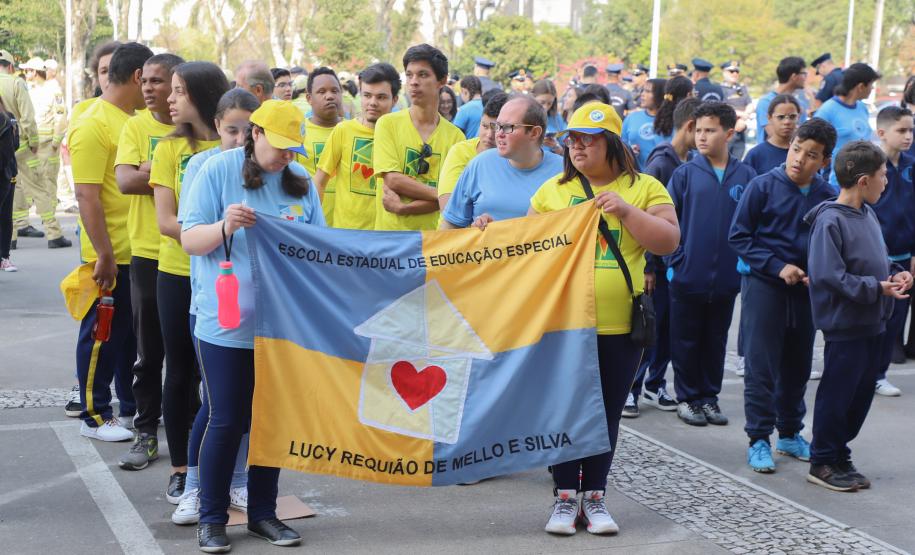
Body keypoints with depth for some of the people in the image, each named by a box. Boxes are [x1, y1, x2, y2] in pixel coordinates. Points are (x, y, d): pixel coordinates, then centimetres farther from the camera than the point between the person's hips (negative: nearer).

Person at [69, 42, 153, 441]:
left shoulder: (134, 119, 9)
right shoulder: (93, 126, -17)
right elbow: (87, 197, -21)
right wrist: (105, 255, -22)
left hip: (141, 250, 8)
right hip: (111, 255, -8)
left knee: (132, 332, 17)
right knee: (101, 333, 4)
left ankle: (132, 406, 29)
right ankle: (94, 416, 15)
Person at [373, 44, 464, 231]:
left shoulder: (455, 136, 1)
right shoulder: (388, 123, 0)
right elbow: (392, 180, -9)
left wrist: (402, 208, -14)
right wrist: (439, 194, -12)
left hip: (435, 234, 1)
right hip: (390, 230, -1)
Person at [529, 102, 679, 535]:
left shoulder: (644, 188, 3)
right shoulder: (554, 189, 7)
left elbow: (668, 242, -7)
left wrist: (627, 211, -16)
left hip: (619, 327, 0)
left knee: (607, 414, 9)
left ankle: (594, 498, 21)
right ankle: (564, 498, 16)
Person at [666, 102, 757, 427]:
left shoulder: (746, 177, 0)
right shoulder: (685, 174, -3)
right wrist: (673, 262, -6)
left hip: (727, 278, 1)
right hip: (687, 275, -1)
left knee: (715, 341, 13)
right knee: (686, 340, 8)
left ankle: (709, 396, 26)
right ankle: (687, 397, 20)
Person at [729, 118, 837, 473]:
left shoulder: (827, 196, -1)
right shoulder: (763, 187, -9)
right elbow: (738, 237, -7)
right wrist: (778, 267, -14)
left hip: (805, 290, 4)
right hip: (763, 285, -3)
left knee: (798, 366, 13)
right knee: (761, 366, -1)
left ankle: (790, 433, 28)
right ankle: (759, 440, 8)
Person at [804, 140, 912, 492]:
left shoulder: (868, 215, 9)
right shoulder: (830, 221, -18)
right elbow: (828, 276, -24)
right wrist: (877, 289, -21)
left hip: (873, 324, 9)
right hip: (844, 326, -9)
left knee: (862, 392, 14)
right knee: (837, 394, 1)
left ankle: (839, 455, 27)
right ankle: (822, 463, 14)